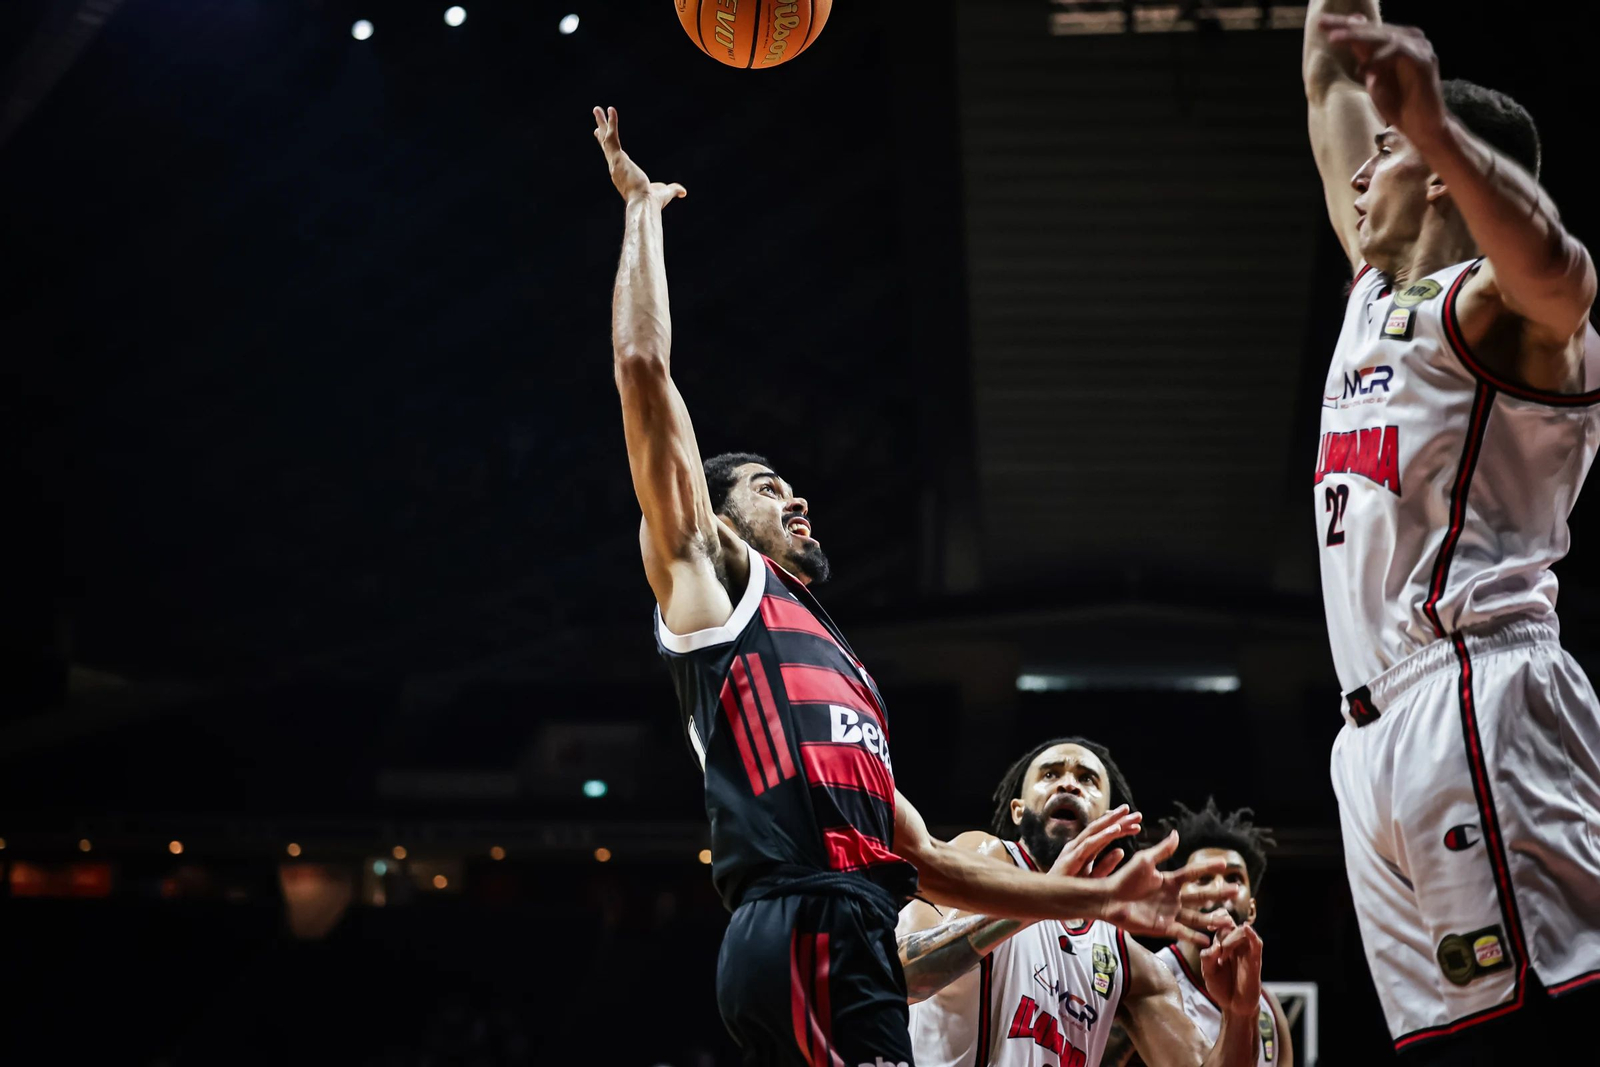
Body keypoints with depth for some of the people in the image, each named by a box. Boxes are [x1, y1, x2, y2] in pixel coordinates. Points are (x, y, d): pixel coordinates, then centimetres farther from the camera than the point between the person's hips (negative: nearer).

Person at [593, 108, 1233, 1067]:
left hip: (854, 940, 9)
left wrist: (1101, 900, 25)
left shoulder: (837, 665, 34)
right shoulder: (711, 579, 14)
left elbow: (929, 863, 31)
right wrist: (643, 210, 14)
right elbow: (642, 369, 5)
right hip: (805, 931, -8)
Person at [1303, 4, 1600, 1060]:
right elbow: (1332, 88, 32)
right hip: (1379, 731, 9)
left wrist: (1430, 119, -39)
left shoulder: (1484, 301, -2)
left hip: (1475, 706, -9)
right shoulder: (1379, 290, 24)